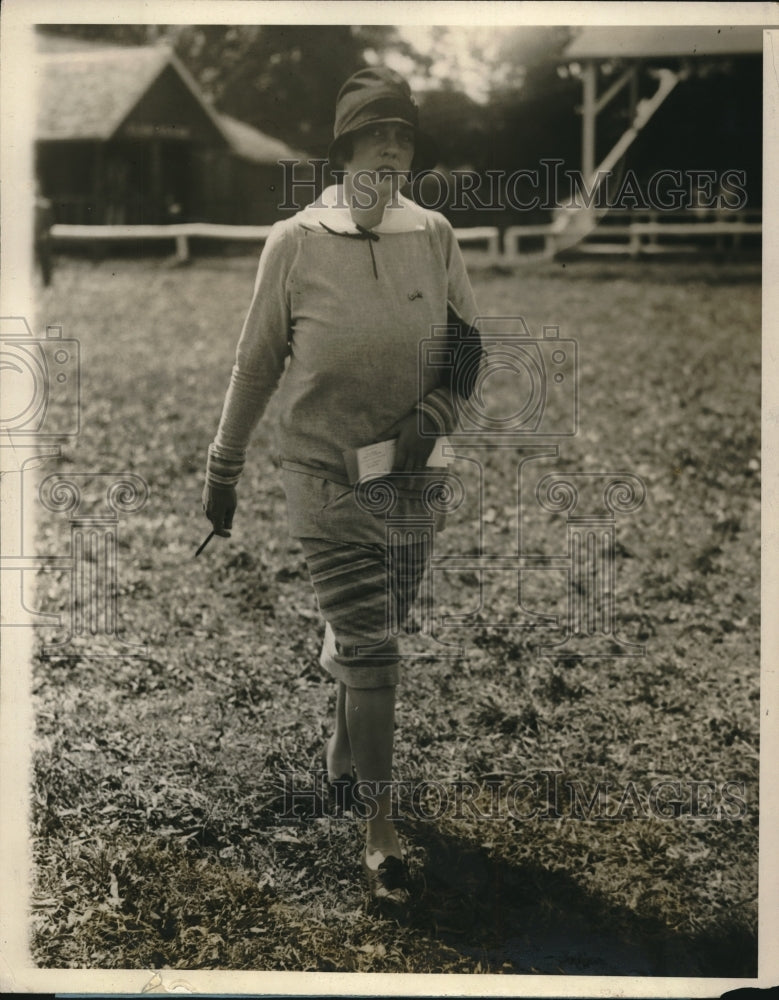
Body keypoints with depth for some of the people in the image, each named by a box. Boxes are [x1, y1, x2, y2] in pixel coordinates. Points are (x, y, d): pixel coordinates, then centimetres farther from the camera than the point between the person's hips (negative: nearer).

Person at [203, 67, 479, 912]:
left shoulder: (434, 237, -2)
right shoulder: (296, 244, -9)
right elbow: (256, 364, 0)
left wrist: (436, 412, -11)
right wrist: (222, 470, 5)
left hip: (412, 478, 3)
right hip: (325, 477, -3)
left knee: (367, 639, 15)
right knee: (370, 650, -6)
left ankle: (342, 755, 41)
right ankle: (380, 827, 4)